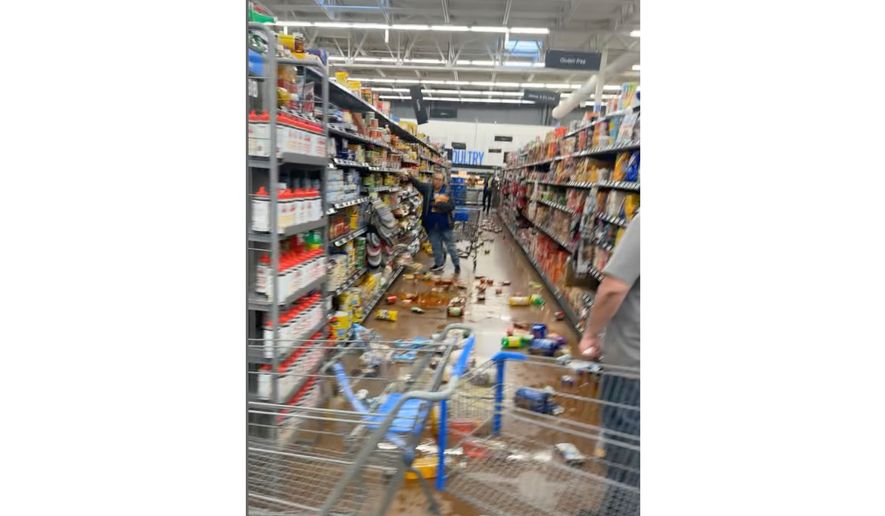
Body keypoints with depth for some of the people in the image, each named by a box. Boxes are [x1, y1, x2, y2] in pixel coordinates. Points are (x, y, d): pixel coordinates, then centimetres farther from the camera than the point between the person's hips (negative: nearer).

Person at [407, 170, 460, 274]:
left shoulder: (447, 191, -9)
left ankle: (457, 264, 22)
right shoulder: (428, 188, 0)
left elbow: (451, 206, -16)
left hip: (444, 223, -3)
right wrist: (411, 177, -34)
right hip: (432, 224, 3)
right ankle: (439, 263, 32)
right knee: (435, 245, 16)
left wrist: (439, 204, -25)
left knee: (450, 245, 9)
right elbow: (417, 183, -15)